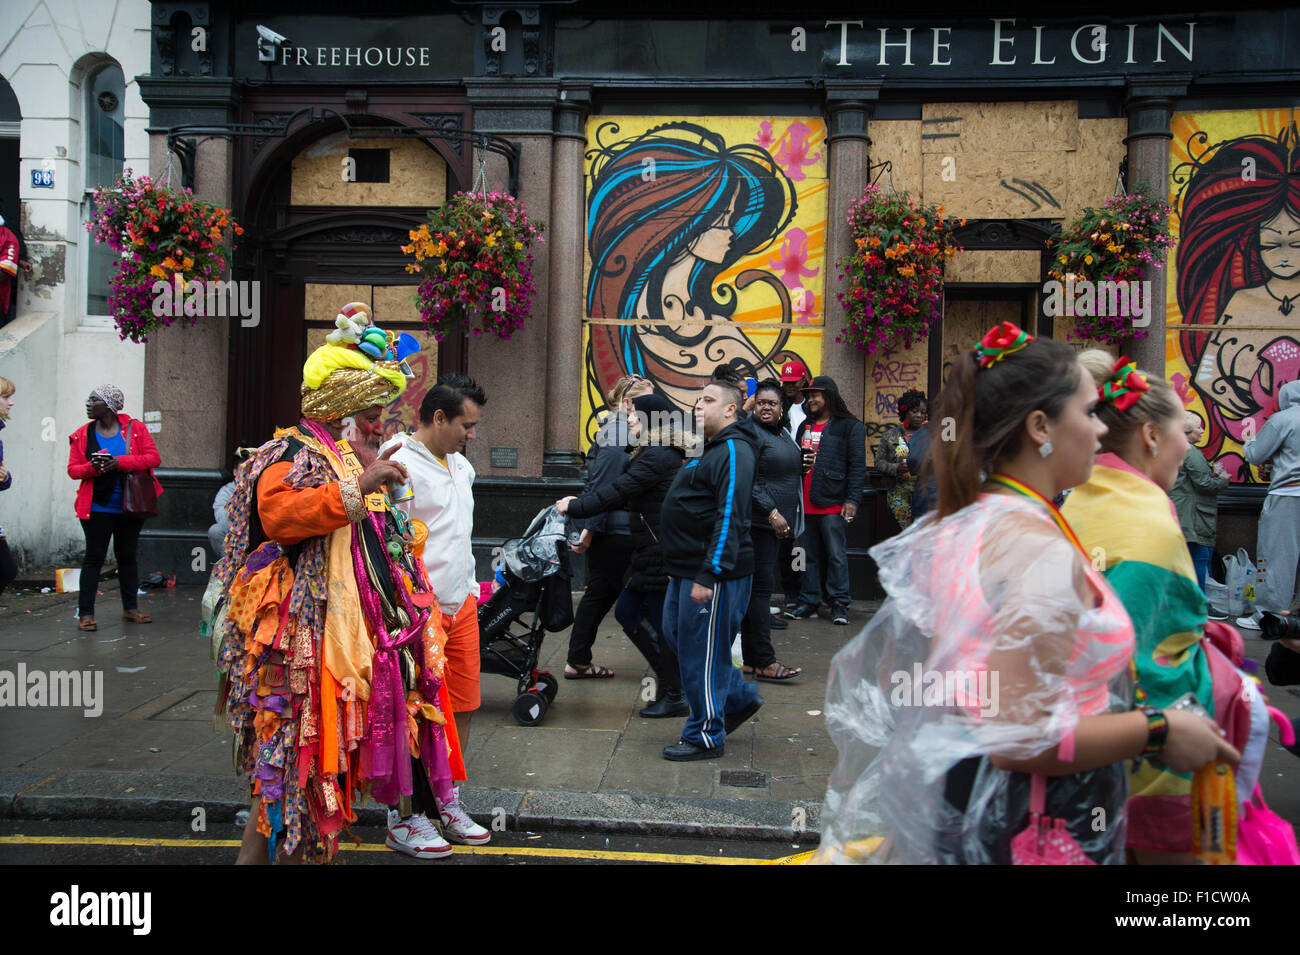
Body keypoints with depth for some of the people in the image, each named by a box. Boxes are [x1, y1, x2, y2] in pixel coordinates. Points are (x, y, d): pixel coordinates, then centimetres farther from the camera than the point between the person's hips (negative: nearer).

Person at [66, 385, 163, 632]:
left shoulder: (135, 429, -1)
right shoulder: (83, 435, 4)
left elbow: (154, 458, -7)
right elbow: (72, 469, 4)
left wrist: (121, 462, -19)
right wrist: (92, 467, -18)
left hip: (130, 508, 0)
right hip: (97, 508, 0)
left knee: (127, 556, 10)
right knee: (94, 557, -1)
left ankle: (131, 609, 22)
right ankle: (85, 613, 4)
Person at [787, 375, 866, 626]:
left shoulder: (850, 426, -1)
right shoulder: (805, 426, 18)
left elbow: (857, 466, -6)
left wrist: (852, 500, -13)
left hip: (833, 503, -6)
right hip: (806, 503, 6)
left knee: (836, 555, -2)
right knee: (810, 556, 10)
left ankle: (839, 604, 5)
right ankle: (809, 603, 16)